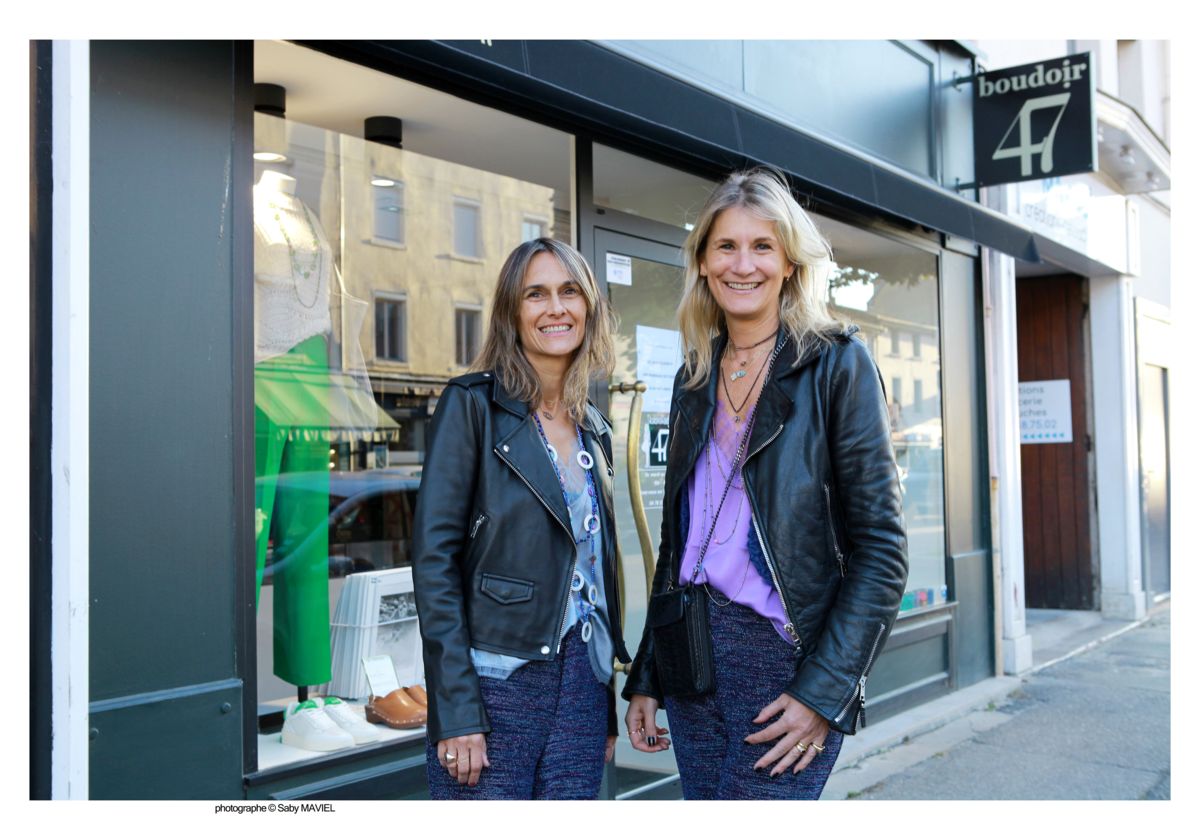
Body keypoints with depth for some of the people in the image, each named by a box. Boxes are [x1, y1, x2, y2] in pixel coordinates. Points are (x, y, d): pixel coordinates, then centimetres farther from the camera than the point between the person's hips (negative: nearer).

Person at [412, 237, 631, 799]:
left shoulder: (594, 430, 13)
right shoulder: (472, 404, -5)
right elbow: (434, 557, -10)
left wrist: (607, 708, 15)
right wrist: (455, 711, -16)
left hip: (582, 685, 6)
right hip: (494, 683, -5)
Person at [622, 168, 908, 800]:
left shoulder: (834, 363, -5)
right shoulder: (696, 376, 12)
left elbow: (880, 550, -9)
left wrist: (824, 693, -16)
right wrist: (646, 677, 13)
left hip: (786, 654, -5)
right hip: (692, 654, 6)